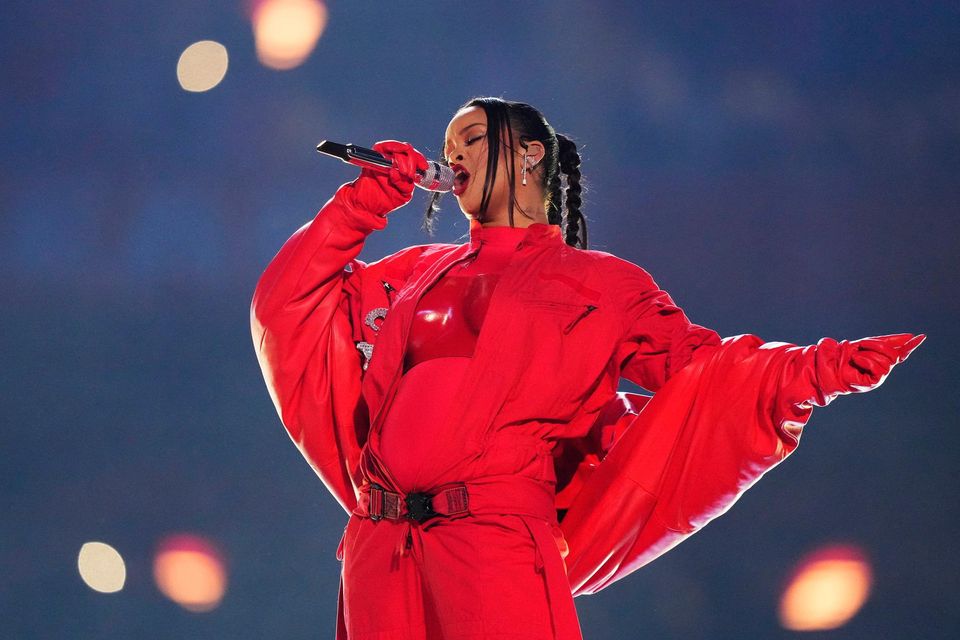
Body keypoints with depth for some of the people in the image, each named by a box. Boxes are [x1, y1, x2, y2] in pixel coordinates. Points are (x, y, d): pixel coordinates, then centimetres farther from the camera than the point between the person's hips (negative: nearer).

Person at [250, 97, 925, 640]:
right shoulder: (418, 273, 23)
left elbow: (694, 362, 4)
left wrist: (811, 371, -11)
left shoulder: (594, 284, 12)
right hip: (379, 551, 4)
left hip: (497, 547, -4)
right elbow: (295, 301, 27)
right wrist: (362, 204, 19)